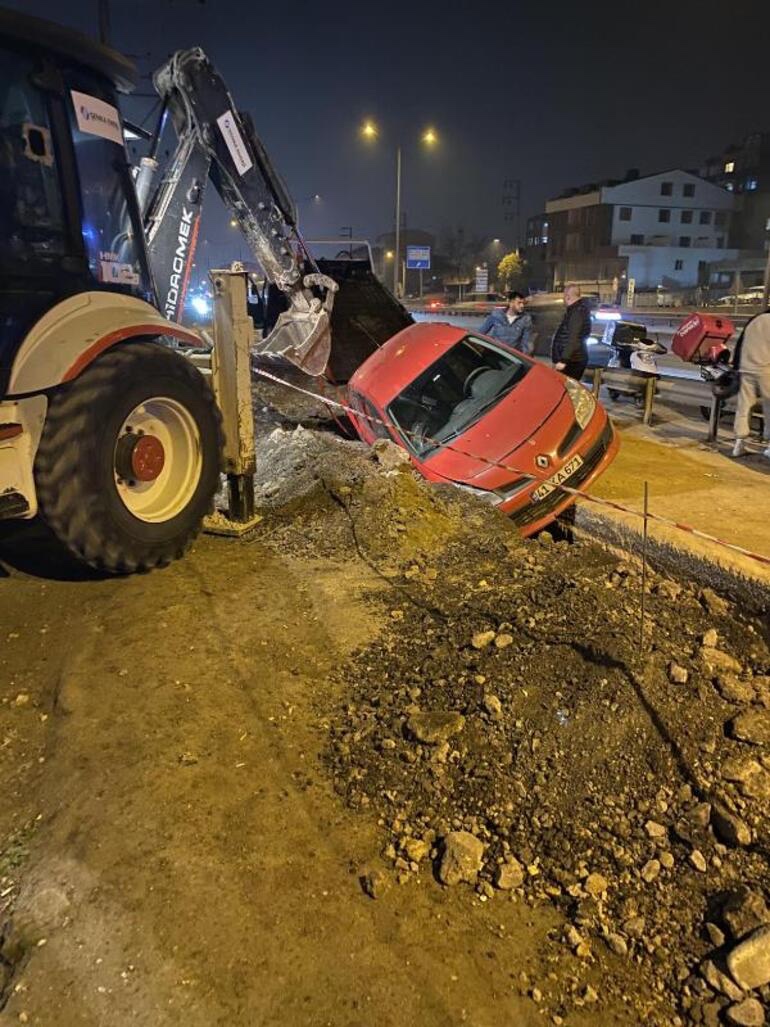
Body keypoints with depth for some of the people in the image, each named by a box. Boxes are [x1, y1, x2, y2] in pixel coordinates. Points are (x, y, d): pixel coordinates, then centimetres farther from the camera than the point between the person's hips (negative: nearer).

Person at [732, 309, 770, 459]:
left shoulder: (754, 321, 17)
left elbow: (739, 345, 21)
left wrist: (736, 366, 26)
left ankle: (739, 443, 3)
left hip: (746, 369, 5)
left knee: (743, 406, 6)